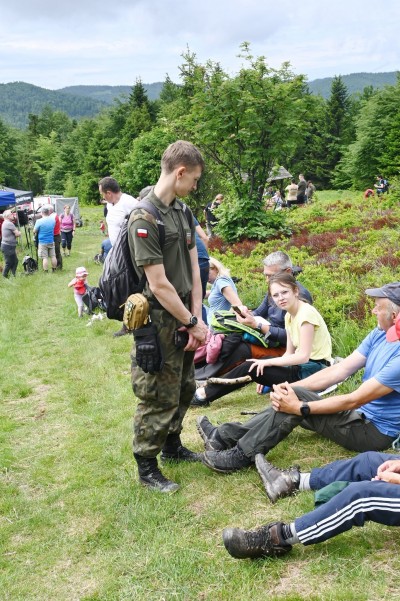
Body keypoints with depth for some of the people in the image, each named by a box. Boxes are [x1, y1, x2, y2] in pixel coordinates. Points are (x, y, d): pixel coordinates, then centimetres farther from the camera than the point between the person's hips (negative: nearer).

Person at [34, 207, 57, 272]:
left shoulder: (39, 221, -16)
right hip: (51, 241, 4)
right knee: (53, 256, 12)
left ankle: (46, 271, 1)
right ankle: (54, 269, 21)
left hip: (42, 242, -4)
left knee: (45, 258, -1)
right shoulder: (52, 219, -1)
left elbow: (34, 231, -6)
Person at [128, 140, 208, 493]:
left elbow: (193, 269, 6)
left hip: (183, 320, 9)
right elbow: (159, 285, -21)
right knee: (159, 398, 3)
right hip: (158, 323, -9)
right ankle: (147, 469, 20)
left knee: (184, 388, 21)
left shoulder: (181, 212, 7)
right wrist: (192, 323, -13)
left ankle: (172, 446, 41)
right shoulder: (144, 219, -20)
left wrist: (196, 319, -1)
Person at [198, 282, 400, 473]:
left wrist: (300, 407, -23)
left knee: (296, 400, -21)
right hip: (361, 416, 8)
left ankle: (241, 456, -14)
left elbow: (354, 401, -25)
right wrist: (289, 387, -8)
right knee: (290, 397, 0)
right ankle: (225, 437, 1)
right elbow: (340, 370, 1)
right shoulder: (379, 334, 3)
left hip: (375, 432, -8)